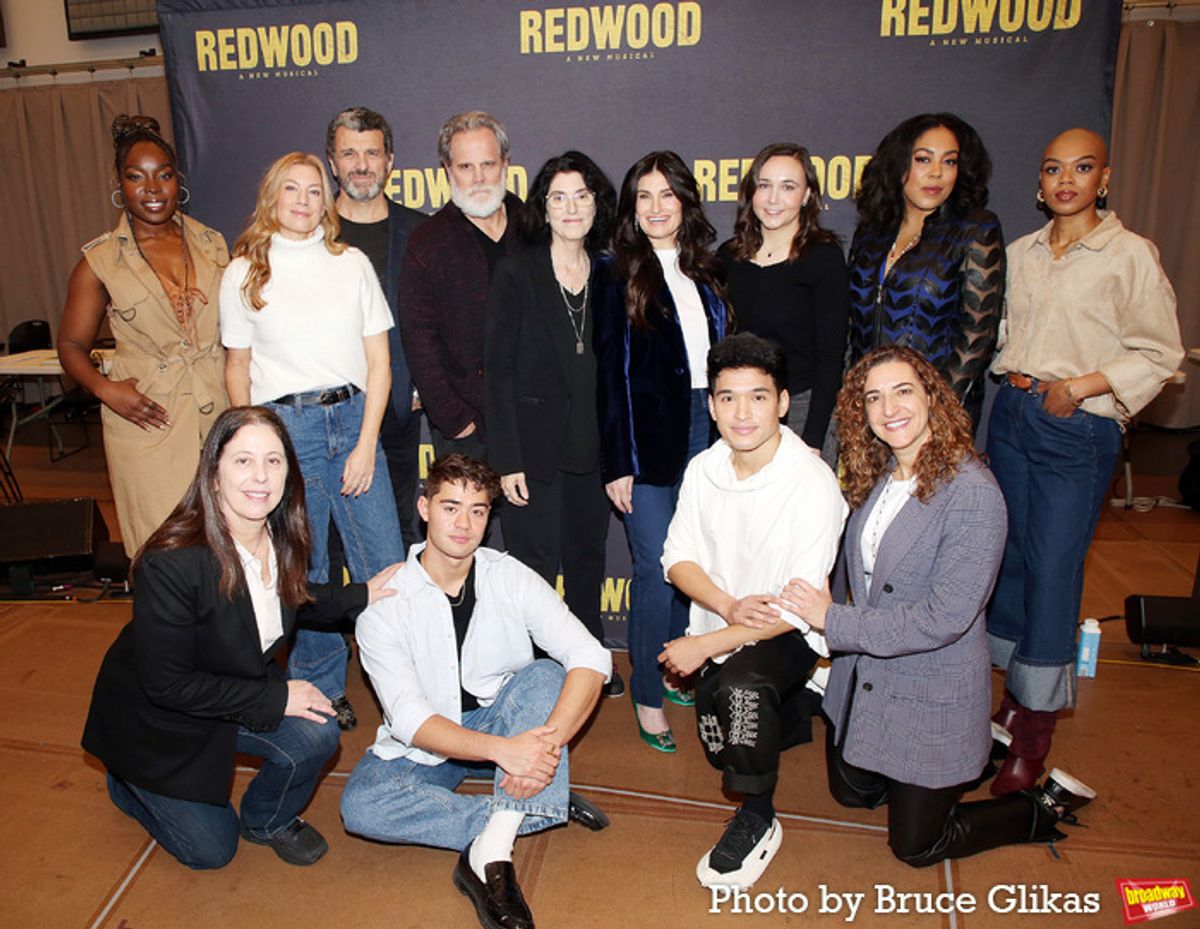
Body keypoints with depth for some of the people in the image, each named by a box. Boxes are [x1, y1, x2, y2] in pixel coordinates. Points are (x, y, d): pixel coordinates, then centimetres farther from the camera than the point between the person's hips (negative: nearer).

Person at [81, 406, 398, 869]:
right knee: (211, 850, 5)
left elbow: (292, 601, 8)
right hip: (156, 720, -5)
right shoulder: (170, 562, -35)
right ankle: (128, 781, 32)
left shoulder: (281, 536, -14)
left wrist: (360, 595, -7)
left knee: (317, 737, -20)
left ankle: (268, 820, 13)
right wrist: (275, 699, -26)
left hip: (238, 690, 5)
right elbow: (167, 683, -28)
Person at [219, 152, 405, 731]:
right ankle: (321, 687, 24)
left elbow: (379, 362, 6)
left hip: (353, 418, 1)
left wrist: (366, 444, -3)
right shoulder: (244, 273, 8)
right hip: (283, 425, 0)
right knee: (300, 572, 5)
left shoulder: (352, 264, 9)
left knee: (387, 569, -3)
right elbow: (237, 368, 13)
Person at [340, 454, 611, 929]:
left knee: (545, 673, -27)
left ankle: (490, 851, -34)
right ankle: (551, 802, -22)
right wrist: (501, 749, -38)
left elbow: (591, 658, -22)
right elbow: (410, 719, -23)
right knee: (359, 804, -29)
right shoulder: (384, 605, -15)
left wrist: (548, 741, -39)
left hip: (502, 726, 1)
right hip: (423, 746, 0)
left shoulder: (511, 578, -12)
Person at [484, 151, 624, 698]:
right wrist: (507, 458, -12)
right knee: (535, 566, 1)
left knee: (588, 559, 16)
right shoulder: (516, 274, -4)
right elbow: (497, 370, -7)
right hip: (534, 445, -4)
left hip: (592, 447, 4)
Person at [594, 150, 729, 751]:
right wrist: (617, 464, -9)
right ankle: (648, 696, 11)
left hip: (704, 426, 5)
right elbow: (611, 372, -5)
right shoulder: (616, 275, -1)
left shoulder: (707, 272, 13)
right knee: (656, 569, -4)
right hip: (648, 435, -4)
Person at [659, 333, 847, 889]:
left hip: (790, 634, -6)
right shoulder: (703, 469, -9)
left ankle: (757, 820, -10)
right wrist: (730, 606, -23)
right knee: (719, 751, 17)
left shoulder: (813, 484, -25)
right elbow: (678, 559, -4)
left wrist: (706, 645, -25)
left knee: (742, 683, -36)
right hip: (723, 625, 6)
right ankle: (800, 708, 45)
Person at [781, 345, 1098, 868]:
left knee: (916, 845, 11)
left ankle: (1047, 808, 31)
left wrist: (834, 621, -22)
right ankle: (967, 757, 42)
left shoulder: (972, 494, -24)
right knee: (851, 793, 25)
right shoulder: (876, 475, -2)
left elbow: (945, 617, -27)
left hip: (933, 696, -7)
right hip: (863, 681, 7)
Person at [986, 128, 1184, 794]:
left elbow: (1161, 354, -4)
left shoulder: (1130, 255, -5)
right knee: (1012, 557, 10)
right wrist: (1015, 378, 5)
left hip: (1078, 430, -5)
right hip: (1012, 414, 6)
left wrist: (1079, 387, -13)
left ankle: (1035, 730, 7)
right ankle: (1015, 695, 25)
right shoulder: (1020, 253, 11)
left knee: (1053, 569, -5)